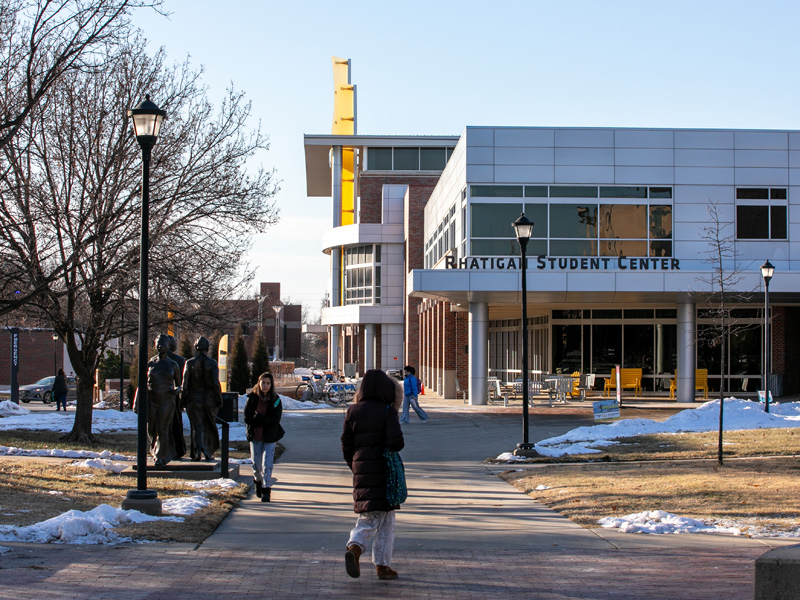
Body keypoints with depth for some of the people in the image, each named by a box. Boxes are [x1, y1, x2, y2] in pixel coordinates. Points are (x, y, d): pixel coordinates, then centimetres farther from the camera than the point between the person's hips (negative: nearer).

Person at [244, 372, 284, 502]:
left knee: (267, 463, -10)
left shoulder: (276, 400, -3)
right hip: (255, 436, 2)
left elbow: (276, 419, -11)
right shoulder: (252, 398, -2)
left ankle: (266, 490, -7)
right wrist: (265, 421, -14)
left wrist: (257, 418, -17)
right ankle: (258, 481, 38)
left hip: (270, 437, -2)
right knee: (256, 463, 9)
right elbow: (247, 418, -8)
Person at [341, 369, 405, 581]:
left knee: (367, 517, 10)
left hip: (361, 470, 3)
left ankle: (354, 547, -18)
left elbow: (346, 446, 4)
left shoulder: (353, 412, 2)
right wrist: (396, 447, 5)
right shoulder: (388, 411, -8)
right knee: (386, 520, 9)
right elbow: (396, 441, -19)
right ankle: (382, 565, 10)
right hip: (384, 470, -3)